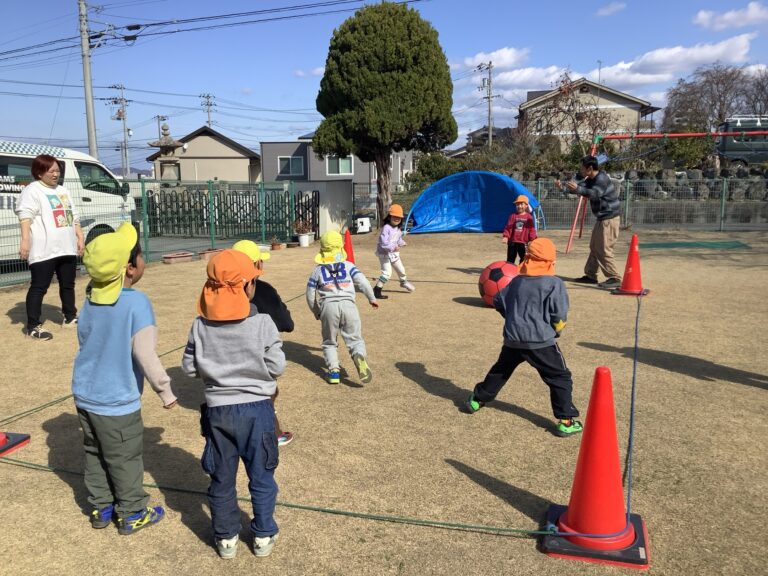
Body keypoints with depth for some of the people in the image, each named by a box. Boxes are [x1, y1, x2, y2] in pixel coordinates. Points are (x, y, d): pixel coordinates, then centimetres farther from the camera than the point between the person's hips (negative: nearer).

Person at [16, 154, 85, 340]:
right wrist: (25, 240, -25)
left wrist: (80, 237, 17)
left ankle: (70, 317, 29)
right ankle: (33, 326, 0)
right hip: (44, 251, -7)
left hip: (67, 248, 8)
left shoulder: (63, 191, 19)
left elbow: (74, 217, 23)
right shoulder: (32, 191, -5)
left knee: (68, 284, 16)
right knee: (39, 287, -4)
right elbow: (25, 216, -15)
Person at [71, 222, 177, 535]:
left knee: (94, 453, 21)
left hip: (84, 393, 7)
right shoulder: (136, 302, -24)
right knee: (125, 460, 10)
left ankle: (101, 508, 37)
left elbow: (85, 339, 9)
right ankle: (132, 515, 27)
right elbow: (146, 356, -23)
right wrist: (166, 392, -11)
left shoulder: (91, 297, -3)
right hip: (116, 401, -7)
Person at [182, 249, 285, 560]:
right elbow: (276, 367, -11)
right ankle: (263, 536, 28)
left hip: (218, 410, 2)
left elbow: (189, 367, -1)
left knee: (221, 479, 18)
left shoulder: (200, 326, -8)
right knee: (261, 477, 15)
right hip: (256, 408, -2)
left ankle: (226, 538, 33)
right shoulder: (262, 323, -16)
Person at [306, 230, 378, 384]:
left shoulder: (318, 270, 15)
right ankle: (360, 356, -25)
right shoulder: (348, 266, 13)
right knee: (355, 339, 6)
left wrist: (317, 313, 29)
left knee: (329, 342, 19)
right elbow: (363, 282, 2)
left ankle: (333, 371, 6)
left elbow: (310, 296, 16)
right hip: (348, 304, 0)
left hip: (328, 306, 1)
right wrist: (372, 298, 15)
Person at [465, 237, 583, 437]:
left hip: (512, 339, 5)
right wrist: (556, 330, 9)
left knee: (501, 370, 26)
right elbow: (559, 315, -10)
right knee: (560, 378, 5)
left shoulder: (516, 281, 9)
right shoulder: (554, 283, -6)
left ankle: (478, 399, 37)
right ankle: (565, 421, 1)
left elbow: (498, 301, 17)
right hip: (541, 341, -5)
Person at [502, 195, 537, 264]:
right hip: (512, 241, 0)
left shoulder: (529, 217, 0)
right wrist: (505, 236, -15)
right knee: (510, 259, 8)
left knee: (524, 259, 7)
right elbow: (508, 227, -2)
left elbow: (532, 229, 0)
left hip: (523, 242, 0)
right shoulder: (513, 216, 1)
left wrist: (532, 239, -9)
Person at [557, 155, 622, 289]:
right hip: (602, 219, 10)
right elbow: (579, 187, 13)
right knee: (594, 248, 15)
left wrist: (577, 189, -47)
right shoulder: (590, 179, 10)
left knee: (604, 250, -11)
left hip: (609, 219, -10)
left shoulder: (602, 178, -19)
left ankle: (615, 279, -7)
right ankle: (590, 275, 24)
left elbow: (595, 194, -35)